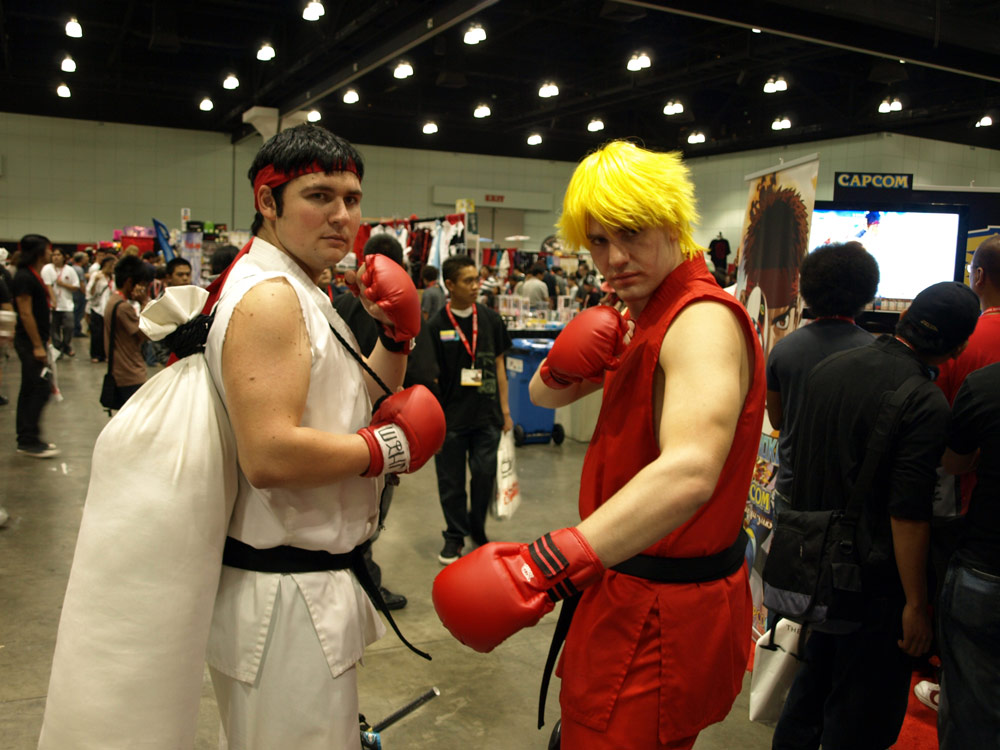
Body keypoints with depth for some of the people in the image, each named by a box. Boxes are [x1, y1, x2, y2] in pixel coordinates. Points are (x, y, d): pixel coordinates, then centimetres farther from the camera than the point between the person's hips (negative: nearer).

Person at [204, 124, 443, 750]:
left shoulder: (301, 292, 12)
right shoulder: (268, 296, -20)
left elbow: (360, 405, 16)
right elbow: (269, 455, -31)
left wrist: (396, 336, 1)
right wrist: (388, 448, -19)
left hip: (315, 577, 10)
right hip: (288, 597, -10)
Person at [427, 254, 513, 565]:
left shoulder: (491, 319, 4)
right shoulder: (436, 326, -4)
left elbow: (498, 364, 9)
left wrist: (505, 410, 8)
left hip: (487, 415, 2)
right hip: (451, 418, -2)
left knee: (484, 474, 7)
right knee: (451, 480, 8)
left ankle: (478, 528, 30)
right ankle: (455, 535, 26)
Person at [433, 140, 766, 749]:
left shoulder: (704, 320, -24)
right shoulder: (640, 319, 9)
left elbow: (689, 471, -42)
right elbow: (545, 396, 14)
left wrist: (547, 565, -50)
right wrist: (566, 366, -10)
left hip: (663, 609, -10)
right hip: (631, 588, 10)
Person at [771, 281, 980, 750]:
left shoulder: (829, 367, 2)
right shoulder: (927, 404, -20)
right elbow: (909, 513, -22)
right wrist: (916, 605, -13)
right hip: (874, 578, -7)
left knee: (814, 678, 25)